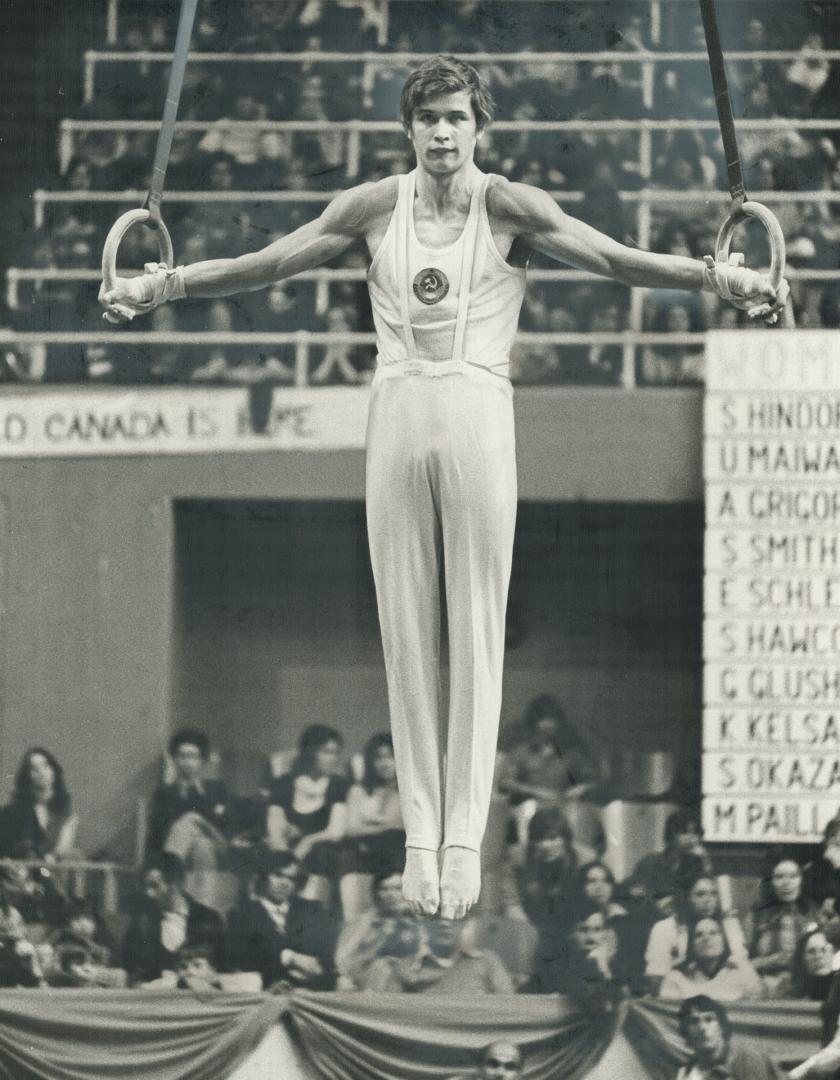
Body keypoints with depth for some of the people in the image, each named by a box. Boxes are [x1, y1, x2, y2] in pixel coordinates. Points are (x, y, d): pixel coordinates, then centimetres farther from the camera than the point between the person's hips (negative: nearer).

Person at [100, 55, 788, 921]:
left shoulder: (511, 209, 0)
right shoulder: (375, 207, 7)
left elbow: (616, 260, -6)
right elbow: (263, 265, 11)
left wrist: (718, 279, -19)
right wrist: (162, 285, 5)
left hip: (478, 417, -2)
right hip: (398, 416, 2)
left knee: (475, 625, -3)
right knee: (406, 625, 1)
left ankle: (465, 836, -2)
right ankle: (421, 831, 4)